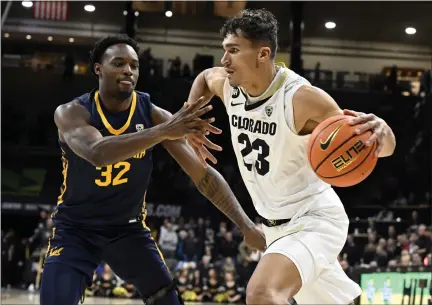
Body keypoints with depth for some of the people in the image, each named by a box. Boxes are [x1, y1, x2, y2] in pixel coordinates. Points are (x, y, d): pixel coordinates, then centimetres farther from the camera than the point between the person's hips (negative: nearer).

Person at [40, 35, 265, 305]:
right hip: (76, 229, -2)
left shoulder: (153, 115, -12)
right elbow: (97, 153, -42)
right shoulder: (71, 113, -19)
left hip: (129, 228, 3)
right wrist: (163, 132, -52)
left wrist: (246, 225, -21)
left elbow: (203, 175, -11)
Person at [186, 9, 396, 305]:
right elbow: (204, 77, 22)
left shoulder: (301, 98, -25)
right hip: (276, 224, 8)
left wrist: (380, 131, -47)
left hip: (314, 219, -8)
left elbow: (384, 146, -24)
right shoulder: (227, 84, -5)